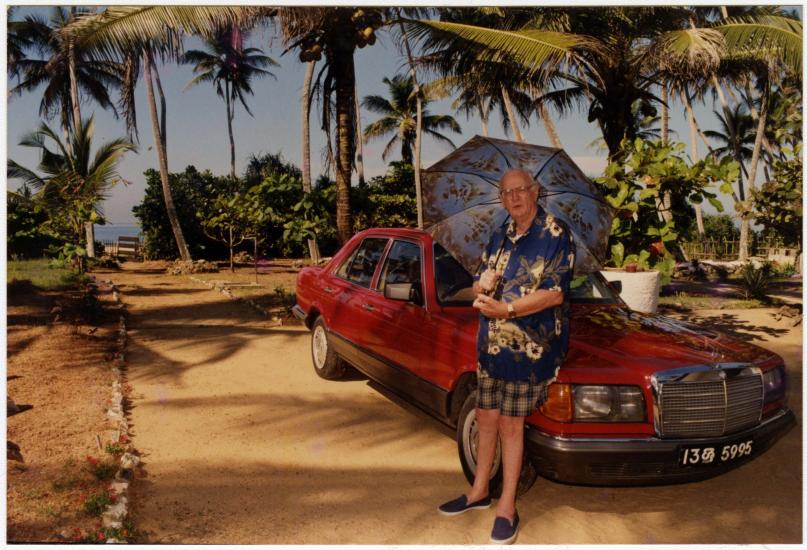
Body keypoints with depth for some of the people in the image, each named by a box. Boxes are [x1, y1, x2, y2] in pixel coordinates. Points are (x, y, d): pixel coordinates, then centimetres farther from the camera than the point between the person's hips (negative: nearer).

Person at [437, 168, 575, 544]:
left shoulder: (555, 236, -8)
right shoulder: (500, 236, 12)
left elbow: (554, 294, -16)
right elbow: (479, 284, 16)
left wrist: (507, 308, -25)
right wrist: (482, 286, -9)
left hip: (530, 347, -6)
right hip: (490, 343, 6)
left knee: (510, 425, 1)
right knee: (486, 418, 14)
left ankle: (507, 507, 16)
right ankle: (479, 491, 31)